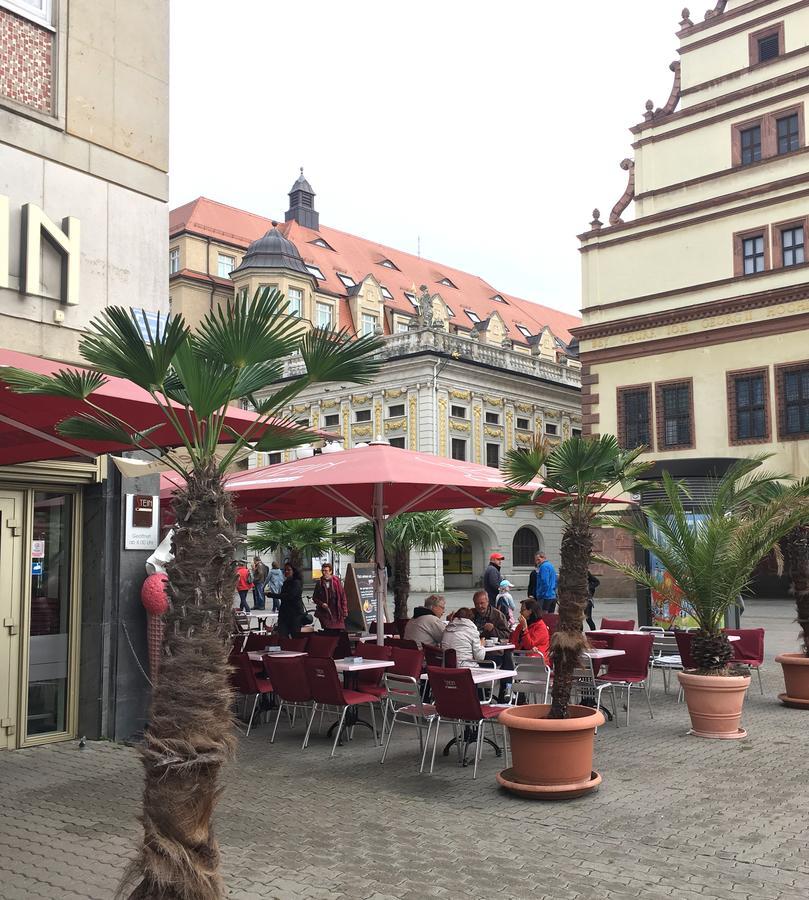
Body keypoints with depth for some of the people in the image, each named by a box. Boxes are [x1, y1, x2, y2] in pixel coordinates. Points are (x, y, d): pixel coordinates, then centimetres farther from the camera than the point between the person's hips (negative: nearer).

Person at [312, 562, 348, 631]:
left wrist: (344, 612, -1)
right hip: (325, 614, 1)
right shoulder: (319, 583, 4)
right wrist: (321, 604, -6)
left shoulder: (337, 581, 0)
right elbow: (314, 597, 13)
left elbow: (343, 596, 2)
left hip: (337, 613, -1)